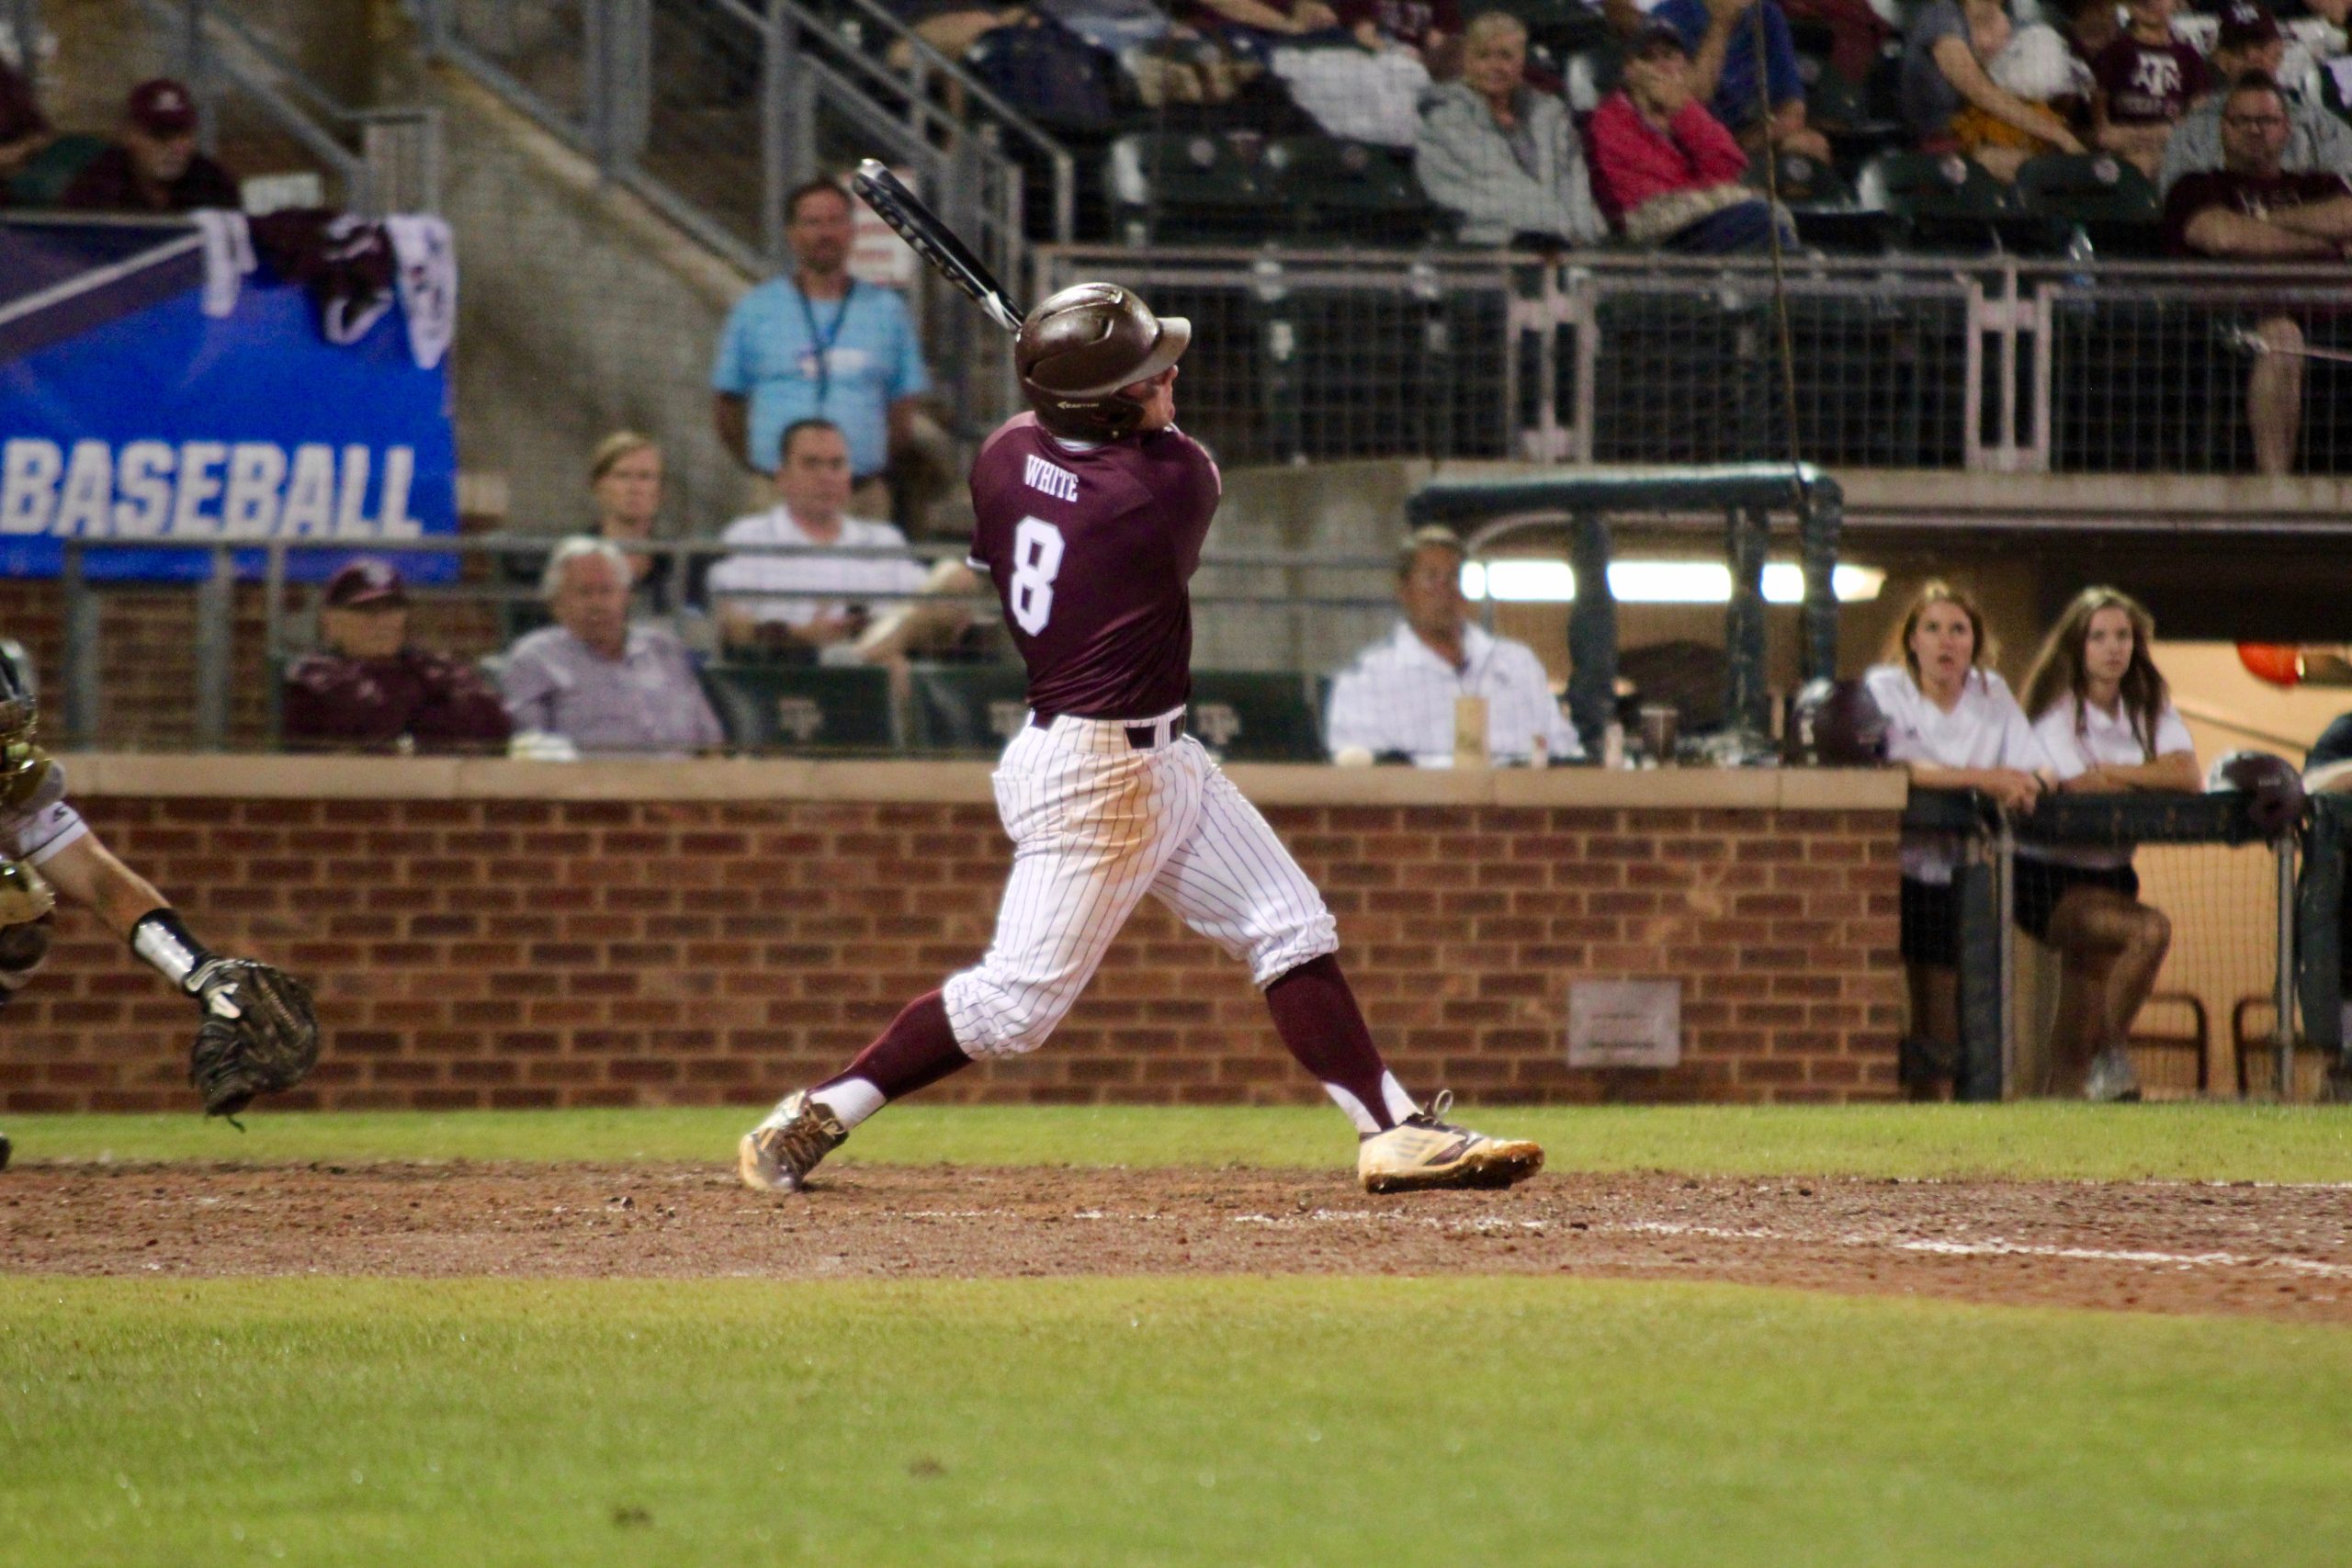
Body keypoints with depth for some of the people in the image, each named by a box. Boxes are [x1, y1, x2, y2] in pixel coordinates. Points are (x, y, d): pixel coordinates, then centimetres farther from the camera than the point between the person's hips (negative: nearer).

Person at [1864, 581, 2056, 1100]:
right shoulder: (1885, 689, -2)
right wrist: (1979, 779, -27)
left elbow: (2039, 770, 3)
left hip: (1955, 876, 4)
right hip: (1898, 870, -4)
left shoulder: (1993, 694, 10)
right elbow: (1889, 768, -20)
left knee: (1940, 1033, 6)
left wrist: (2023, 786, -22)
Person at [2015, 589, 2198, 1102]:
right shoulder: (2058, 709, -8)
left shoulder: (2151, 708, 8)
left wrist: (2112, 772, -15)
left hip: (2110, 875, 6)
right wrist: (2152, 778, -7)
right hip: (2050, 878, -6)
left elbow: (2190, 775, -8)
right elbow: (2079, 785, -22)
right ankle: (2111, 1060, -14)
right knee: (2150, 930, -26)